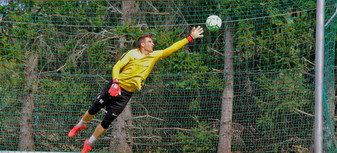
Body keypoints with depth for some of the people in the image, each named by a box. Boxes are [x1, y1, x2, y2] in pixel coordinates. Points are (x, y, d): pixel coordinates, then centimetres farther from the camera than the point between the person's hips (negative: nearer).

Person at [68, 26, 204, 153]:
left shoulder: (155, 56, 4)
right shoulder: (132, 53, -4)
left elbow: (172, 48, 3)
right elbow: (117, 67, -5)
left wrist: (190, 38, -3)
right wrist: (115, 82, -20)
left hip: (126, 94, 2)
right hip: (114, 86, -2)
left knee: (107, 121, -2)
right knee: (93, 110, 8)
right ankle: (80, 125, 38)